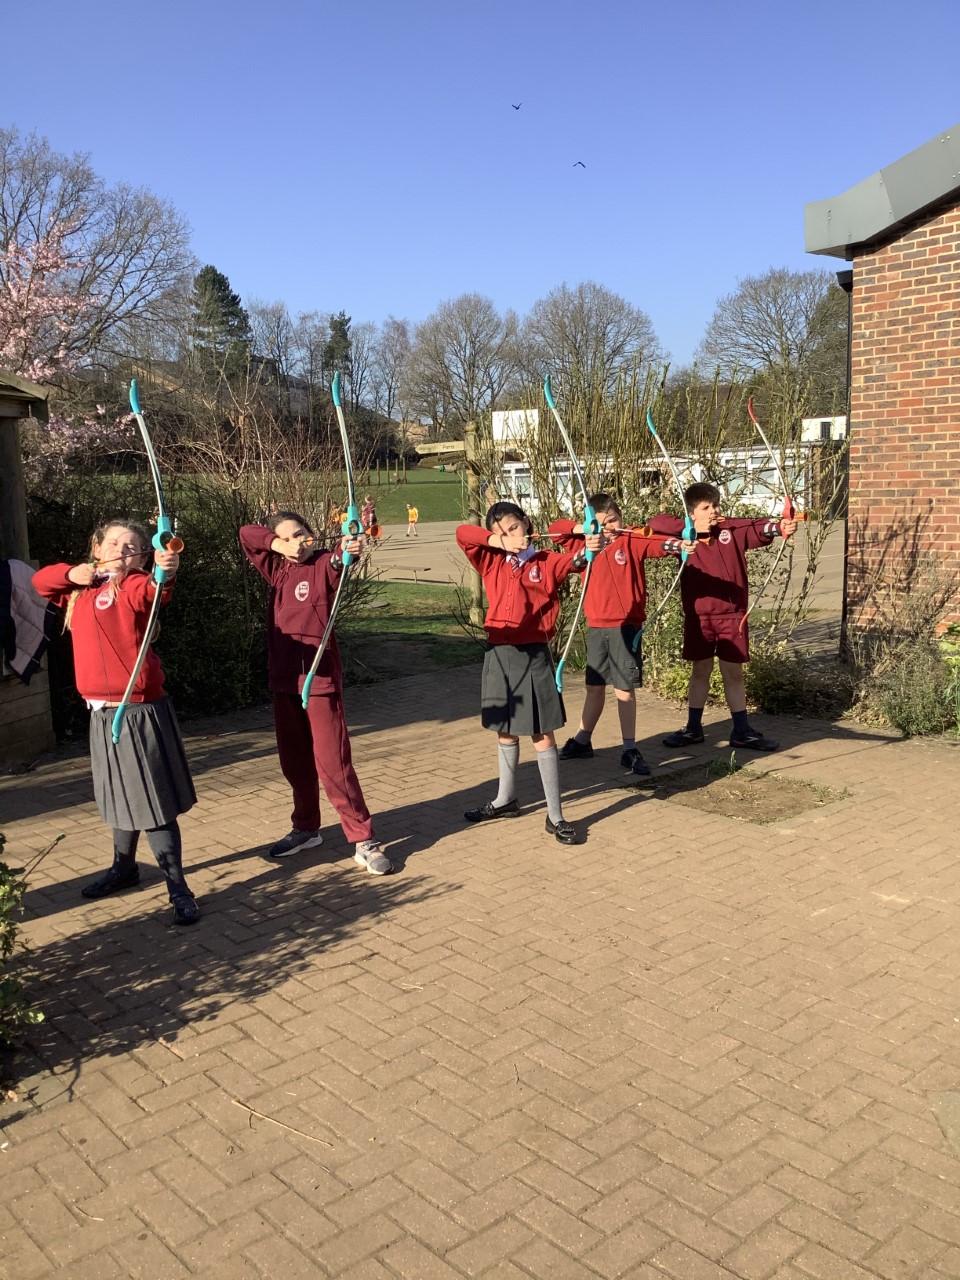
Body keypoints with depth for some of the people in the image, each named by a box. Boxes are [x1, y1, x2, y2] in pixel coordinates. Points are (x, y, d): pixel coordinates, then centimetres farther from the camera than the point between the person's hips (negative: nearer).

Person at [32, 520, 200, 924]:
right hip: (102, 712, 7)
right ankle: (124, 867, 41)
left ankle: (178, 887, 4)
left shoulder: (134, 587, -11)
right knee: (122, 796, 23)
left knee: (153, 801, -4)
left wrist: (166, 573, -58)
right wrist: (72, 573, 4)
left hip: (139, 711, -7)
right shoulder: (80, 590, 11)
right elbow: (40, 580, 26)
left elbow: (154, 589, -34)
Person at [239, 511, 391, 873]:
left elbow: (337, 562, -30)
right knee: (294, 759, 15)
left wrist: (346, 551, -52)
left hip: (320, 678, -6)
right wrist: (278, 545, -8)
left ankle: (364, 840, -1)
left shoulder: (324, 563, -7)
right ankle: (305, 827, 33)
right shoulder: (277, 570, 9)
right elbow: (246, 533, 7)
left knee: (332, 761, -8)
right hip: (283, 678, 6)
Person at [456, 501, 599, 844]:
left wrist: (585, 550, -44)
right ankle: (506, 799, 36)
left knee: (543, 736, -1)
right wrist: (499, 542, -13)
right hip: (499, 653, 3)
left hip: (534, 655, -3)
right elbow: (462, 533, -6)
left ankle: (555, 816, 7)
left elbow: (571, 561, -23)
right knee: (505, 731, 18)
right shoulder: (491, 561, 6)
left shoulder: (546, 562, -2)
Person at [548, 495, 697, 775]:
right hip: (596, 627, 4)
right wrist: (581, 529, -6)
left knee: (624, 689, -1)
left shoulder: (632, 540, -5)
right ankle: (582, 741, 29)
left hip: (626, 626, -4)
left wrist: (678, 544, -44)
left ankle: (629, 749, 9)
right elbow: (554, 530, 12)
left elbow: (657, 543, -23)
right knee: (595, 686, 16)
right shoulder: (586, 542, 8)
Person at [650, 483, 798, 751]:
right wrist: (693, 528, -19)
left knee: (734, 673, 8)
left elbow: (760, 529, -18)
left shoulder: (734, 529, -2)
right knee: (700, 671, 13)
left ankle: (742, 731, 17)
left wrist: (781, 527, -40)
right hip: (698, 616, 0)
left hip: (732, 614, 0)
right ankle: (693, 728, 25)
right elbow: (656, 523, -13)